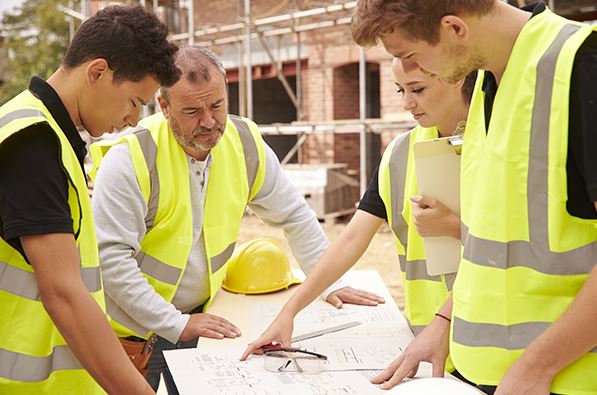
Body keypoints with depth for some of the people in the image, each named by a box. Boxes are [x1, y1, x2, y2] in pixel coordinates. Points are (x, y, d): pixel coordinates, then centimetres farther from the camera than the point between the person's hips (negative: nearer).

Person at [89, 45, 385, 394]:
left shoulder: (246, 144, -6)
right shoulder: (131, 157, -21)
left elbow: (294, 217, 7)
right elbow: (110, 257, -22)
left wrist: (330, 283, 3)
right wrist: (174, 324, -22)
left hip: (200, 315, 4)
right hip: (132, 329, -4)